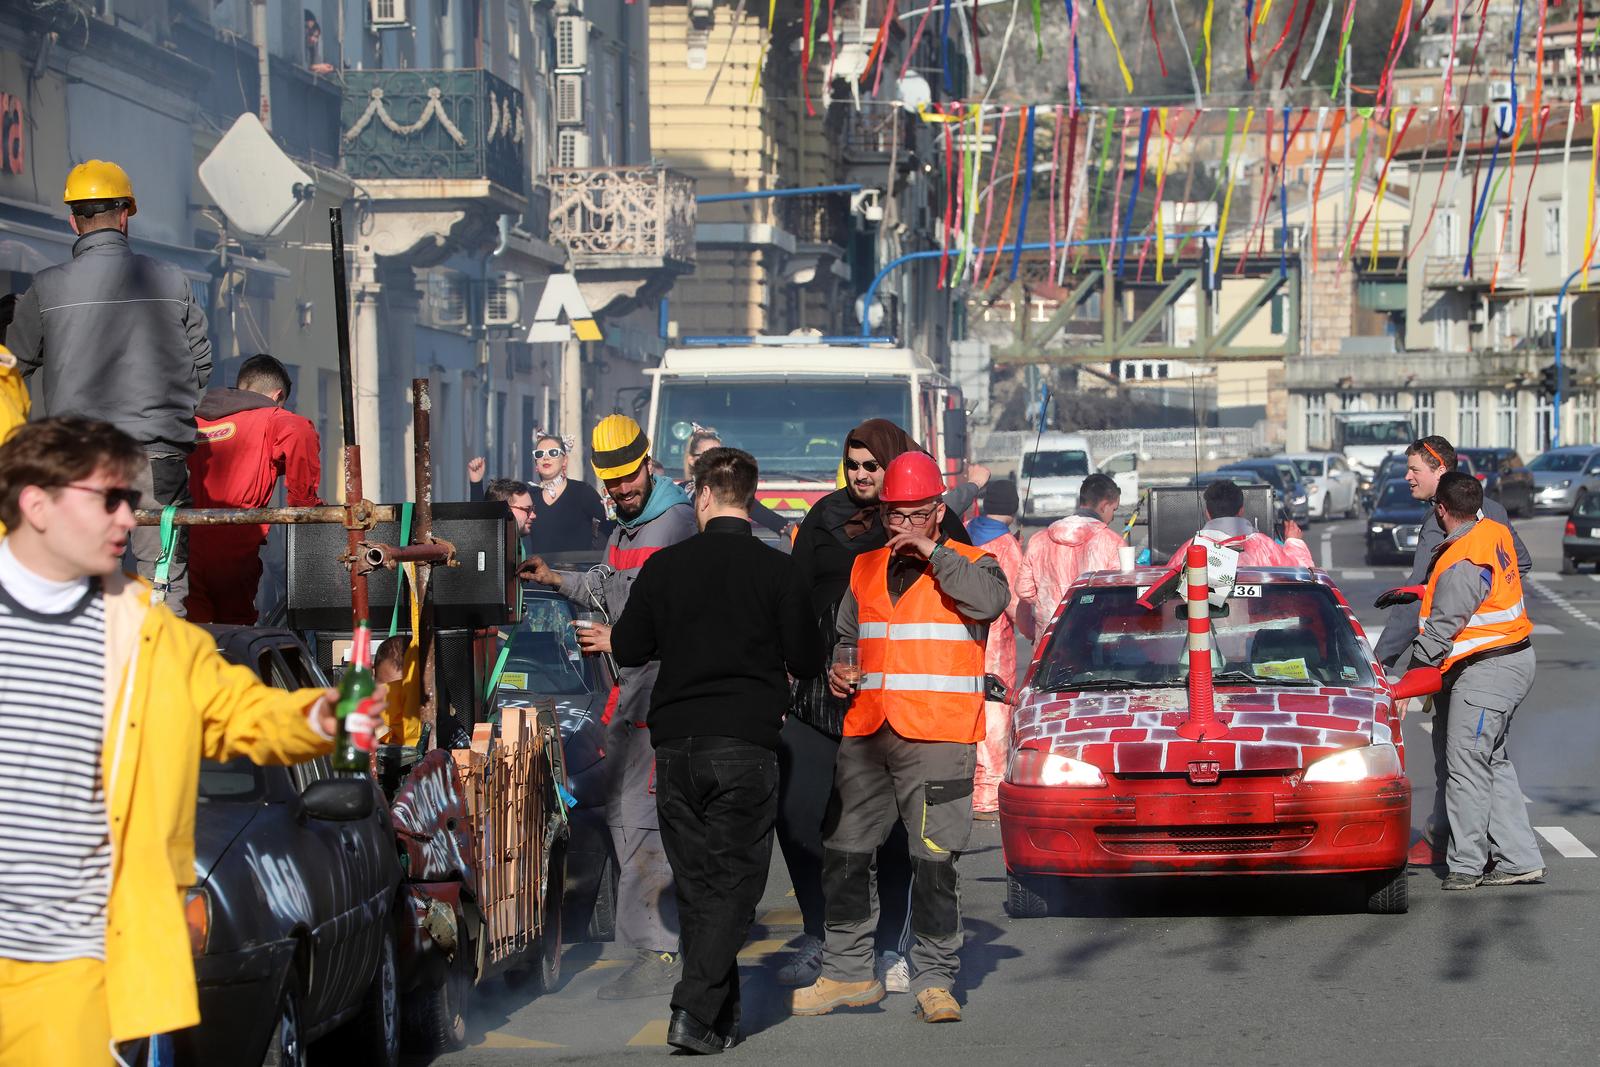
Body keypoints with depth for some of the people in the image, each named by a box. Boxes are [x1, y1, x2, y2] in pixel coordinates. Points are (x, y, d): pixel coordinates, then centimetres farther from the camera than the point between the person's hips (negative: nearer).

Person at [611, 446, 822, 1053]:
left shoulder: (664, 566, 1)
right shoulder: (776, 570, -5)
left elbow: (627, 650, 9)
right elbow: (807, 662, -1)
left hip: (675, 744, 3)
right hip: (746, 746, -3)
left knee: (696, 883, 12)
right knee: (736, 881, 0)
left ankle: (722, 1016, 17)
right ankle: (695, 1012, -13)